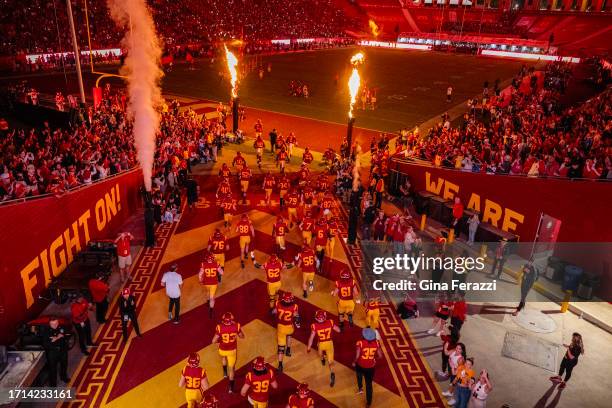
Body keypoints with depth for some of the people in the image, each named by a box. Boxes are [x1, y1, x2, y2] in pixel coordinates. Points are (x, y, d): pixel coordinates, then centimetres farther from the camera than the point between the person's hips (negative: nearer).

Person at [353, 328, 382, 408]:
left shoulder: (360, 343, -22)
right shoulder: (376, 343, -11)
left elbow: (357, 356, -25)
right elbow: (380, 356, -6)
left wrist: (354, 362, -5)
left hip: (360, 365, -1)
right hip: (371, 367, 2)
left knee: (359, 374, 37)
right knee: (369, 384, 18)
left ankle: (360, 388, 37)